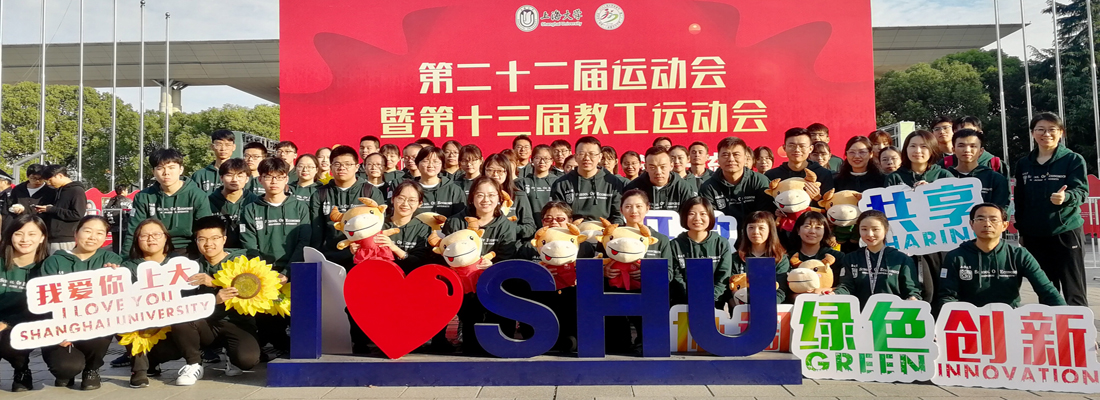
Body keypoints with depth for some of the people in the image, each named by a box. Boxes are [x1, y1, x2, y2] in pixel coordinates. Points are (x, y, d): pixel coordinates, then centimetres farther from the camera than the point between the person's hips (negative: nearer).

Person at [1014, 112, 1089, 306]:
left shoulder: (1073, 159, -1)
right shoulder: (1023, 164, 9)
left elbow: (1081, 191, -10)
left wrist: (1066, 197, -33)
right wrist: (1021, 232, 12)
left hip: (1066, 233, -4)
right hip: (1034, 236, 4)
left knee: (1074, 291, -2)